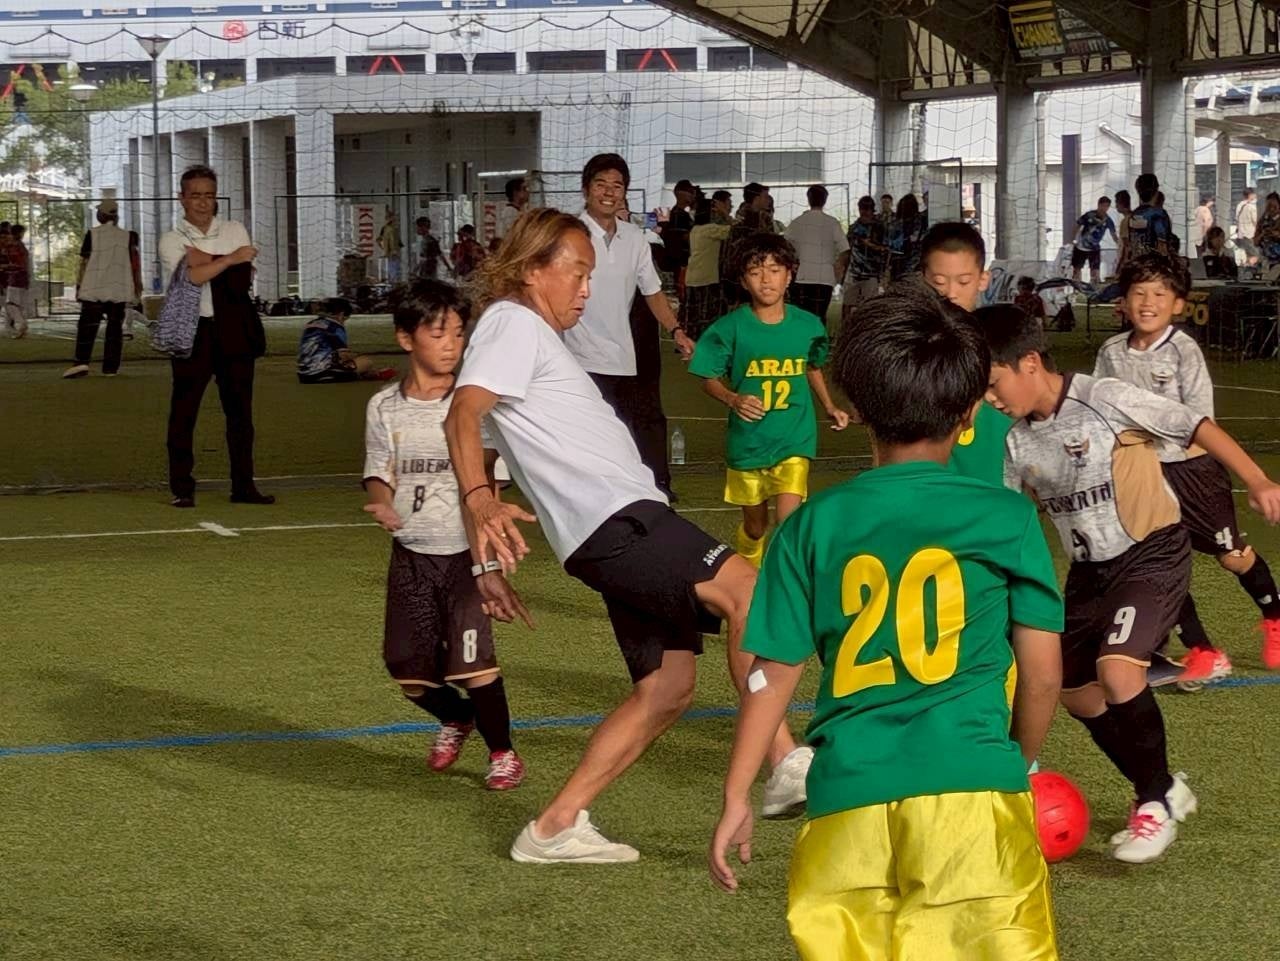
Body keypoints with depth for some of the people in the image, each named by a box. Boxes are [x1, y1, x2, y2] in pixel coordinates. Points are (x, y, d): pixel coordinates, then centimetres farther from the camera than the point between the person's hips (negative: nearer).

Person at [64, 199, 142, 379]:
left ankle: (81, 361, -19)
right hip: (119, 290, 2)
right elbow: (135, 261, 3)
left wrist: (79, 286, 4)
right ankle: (111, 367, 4)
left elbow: (84, 262, -2)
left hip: (94, 289, -2)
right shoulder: (127, 236, 4)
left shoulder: (92, 234, -2)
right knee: (115, 327, 7)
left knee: (87, 326, -4)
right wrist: (138, 285, 10)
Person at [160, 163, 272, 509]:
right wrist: (229, 259, -12)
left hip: (234, 329, 3)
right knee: (184, 412, -2)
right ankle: (182, 488, 4)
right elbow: (192, 277, -16)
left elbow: (243, 280, -3)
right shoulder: (172, 240, 3)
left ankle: (243, 485, 12)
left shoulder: (235, 231, 10)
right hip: (192, 330, -2)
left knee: (240, 411, 6)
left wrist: (206, 261, -10)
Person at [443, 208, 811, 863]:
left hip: (627, 522, 10)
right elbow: (463, 414, -18)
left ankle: (556, 828, 9)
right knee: (746, 588, -24)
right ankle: (786, 766, -28)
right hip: (611, 518, -10)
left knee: (667, 687, 7)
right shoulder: (513, 322, -1)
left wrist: (487, 564, 36)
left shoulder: (537, 336, 29)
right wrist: (479, 500, -37)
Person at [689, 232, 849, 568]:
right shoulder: (731, 328, -12)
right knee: (755, 526, 16)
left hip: (794, 439, 0)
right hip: (747, 440, 0)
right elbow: (709, 378, -3)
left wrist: (830, 408, 7)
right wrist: (733, 399, -22)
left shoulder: (808, 325, -4)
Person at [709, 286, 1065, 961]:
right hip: (971, 786, -1)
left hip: (849, 798, 2)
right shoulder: (1005, 518, 3)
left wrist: (735, 798, 15)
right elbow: (1042, 672, 3)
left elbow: (774, 672, 7)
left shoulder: (813, 526, 7)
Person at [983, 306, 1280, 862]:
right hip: (1089, 570, 8)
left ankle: (1155, 802, -4)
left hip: (1152, 553, -8)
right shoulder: (1019, 442, 1)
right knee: (1075, 692, 9)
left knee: (1117, 671, -26)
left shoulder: (1105, 400, -19)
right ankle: (1161, 792, 30)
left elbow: (1196, 426, -18)